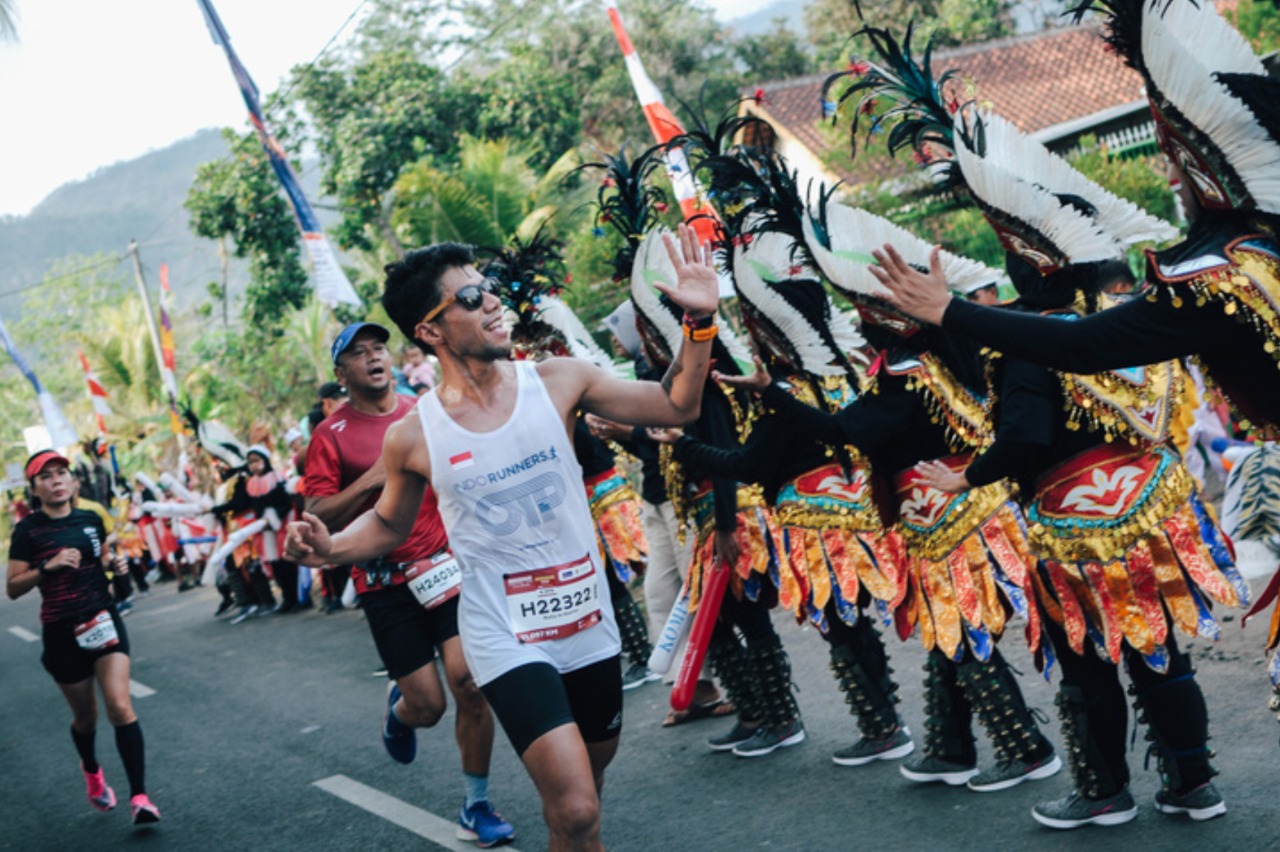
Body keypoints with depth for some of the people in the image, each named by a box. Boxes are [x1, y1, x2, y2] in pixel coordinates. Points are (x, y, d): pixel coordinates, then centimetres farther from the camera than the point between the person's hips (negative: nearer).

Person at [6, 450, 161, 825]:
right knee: (85, 716, 14)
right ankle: (91, 770, 47)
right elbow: (13, 588, -10)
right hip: (62, 633, -1)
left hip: (104, 622, 2)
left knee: (120, 707, -14)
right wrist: (47, 567, -24)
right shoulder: (28, 530, -8)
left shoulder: (91, 520, 3)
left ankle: (139, 796, -14)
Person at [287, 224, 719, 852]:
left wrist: (699, 322, -15)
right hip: (506, 640, -3)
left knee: (583, 794, 20)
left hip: (589, 627, 4)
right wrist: (331, 548, -11)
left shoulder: (555, 381, -5)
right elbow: (389, 524, 10)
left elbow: (676, 406, 0)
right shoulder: (412, 436, -8)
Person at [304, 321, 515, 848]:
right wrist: (371, 479, -18)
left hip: (447, 566, 2)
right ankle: (398, 709, 39)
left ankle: (476, 807, 6)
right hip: (385, 583, -2)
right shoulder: (332, 436, -3)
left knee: (468, 681, -11)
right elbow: (318, 518, -8)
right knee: (427, 705, -2)